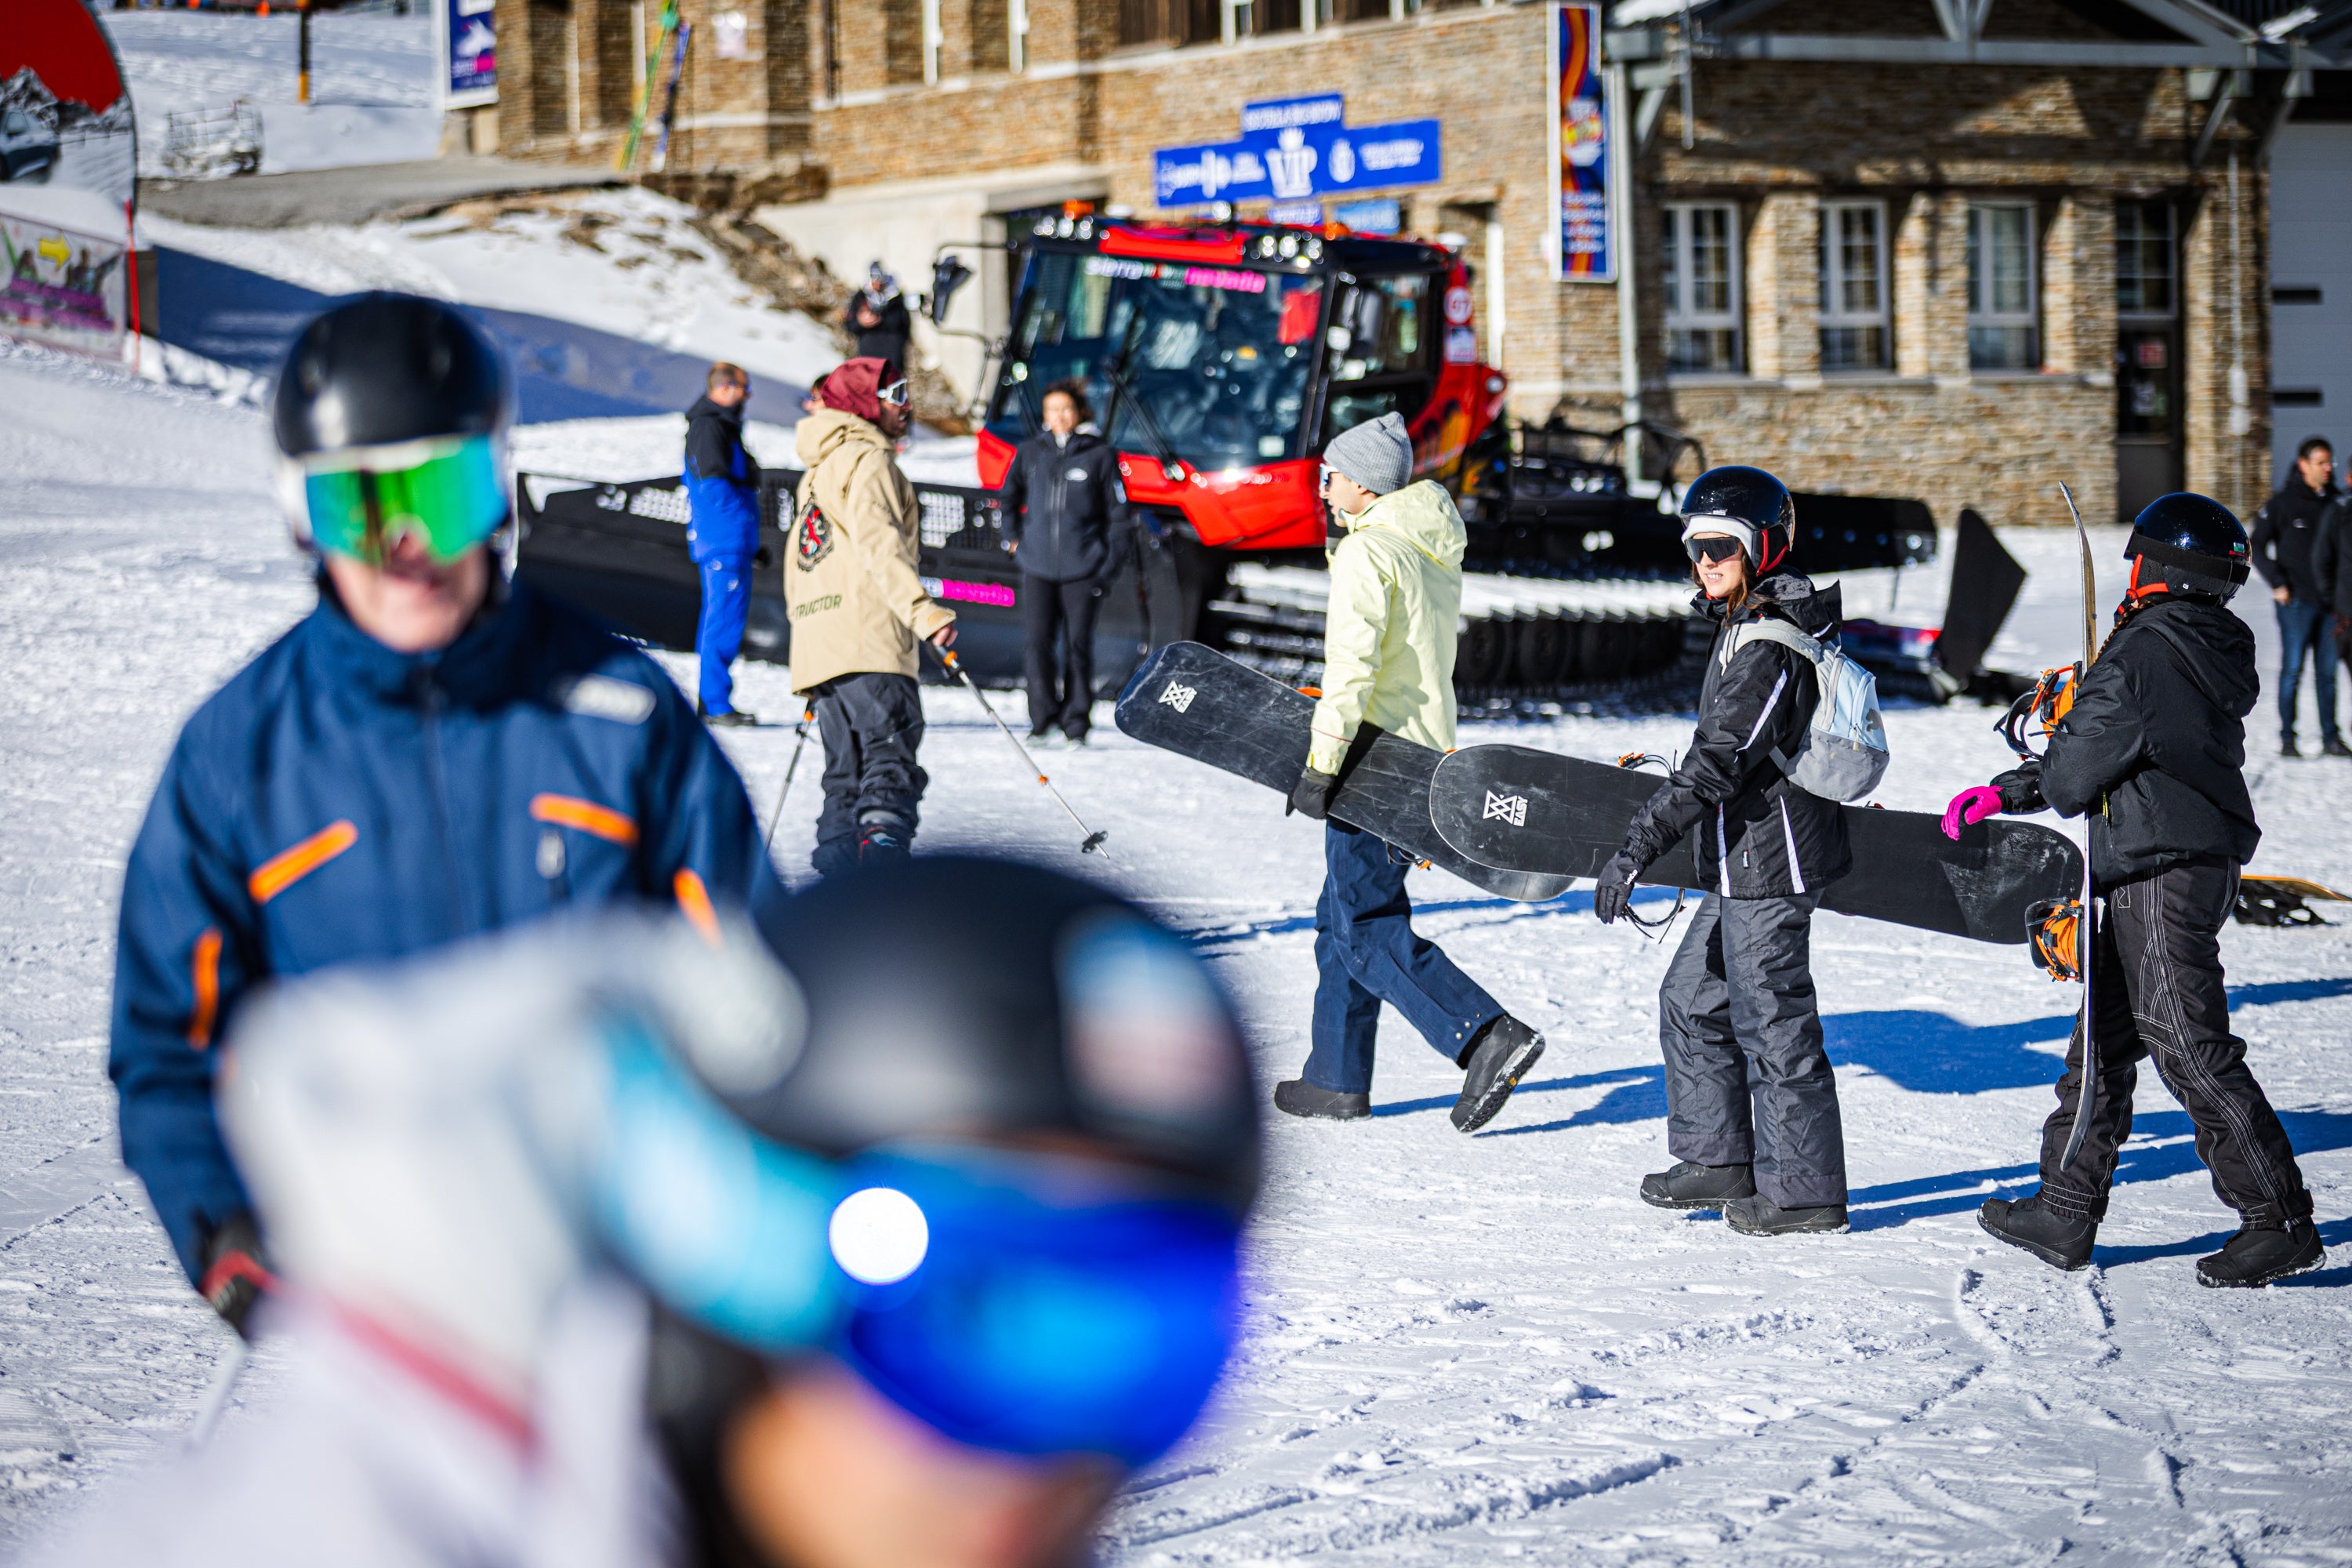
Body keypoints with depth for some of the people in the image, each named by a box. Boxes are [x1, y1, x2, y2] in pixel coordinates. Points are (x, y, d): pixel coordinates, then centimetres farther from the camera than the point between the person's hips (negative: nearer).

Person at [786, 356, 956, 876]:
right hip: (866, 637, -9)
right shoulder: (868, 460, -3)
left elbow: (795, 566, 28)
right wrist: (923, 610, -25)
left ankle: (837, 850, 6)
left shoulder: (816, 472, 27)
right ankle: (883, 840, -32)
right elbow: (876, 541, -17)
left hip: (816, 643, 9)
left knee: (848, 764, 11)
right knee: (891, 754, -17)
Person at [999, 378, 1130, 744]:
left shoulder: (1099, 455, -1)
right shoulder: (1031, 452, 7)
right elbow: (1010, 495, 23)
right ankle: (1043, 717, 9)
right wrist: (1012, 538, 14)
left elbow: (1116, 511, 3)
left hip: (1082, 567, -2)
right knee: (1038, 642, -2)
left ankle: (1077, 721, 9)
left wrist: (1111, 562, -2)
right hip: (1037, 566, 2)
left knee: (1079, 644, 0)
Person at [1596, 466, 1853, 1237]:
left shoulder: (1766, 643, -20)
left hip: (1771, 860, -11)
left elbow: (1720, 760, -26)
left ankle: (1805, 1191, 5)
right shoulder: (1749, 623, 12)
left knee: (1772, 1022, -3)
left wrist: (1639, 847, -27)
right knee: (1692, 999, 17)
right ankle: (1719, 1160, 24)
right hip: (1750, 861, 11)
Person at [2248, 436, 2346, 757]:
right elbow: (2256, 546, -1)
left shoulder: (2334, 503, 10)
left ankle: (2330, 737, 11)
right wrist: (2277, 583, -8)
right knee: (2292, 671, -3)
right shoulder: (2283, 503, -4)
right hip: (2297, 601, -4)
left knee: (2327, 672, 7)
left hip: (2330, 600, 4)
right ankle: (2287, 738, 2)